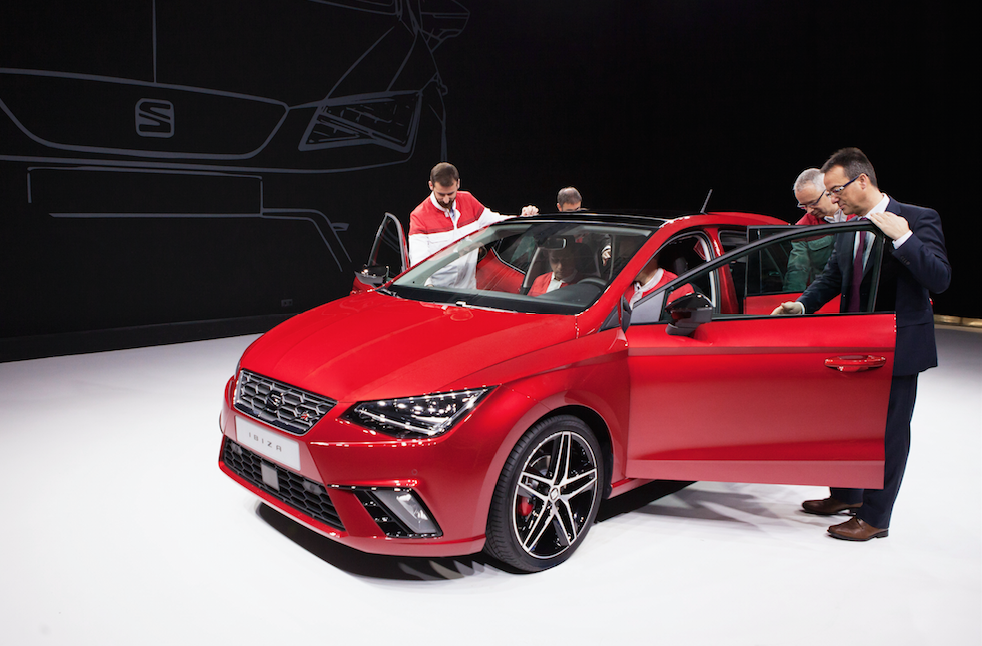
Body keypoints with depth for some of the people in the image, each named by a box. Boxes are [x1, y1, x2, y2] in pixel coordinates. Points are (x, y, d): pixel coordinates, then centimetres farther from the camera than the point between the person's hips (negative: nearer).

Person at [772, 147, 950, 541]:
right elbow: (831, 278, 12)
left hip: (899, 346, -7)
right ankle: (846, 495, 38)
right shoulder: (848, 229, 7)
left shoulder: (919, 220, -11)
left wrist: (902, 238, -27)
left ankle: (874, 517, 15)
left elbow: (940, 280, -19)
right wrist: (802, 305, -3)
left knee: (888, 431, 3)